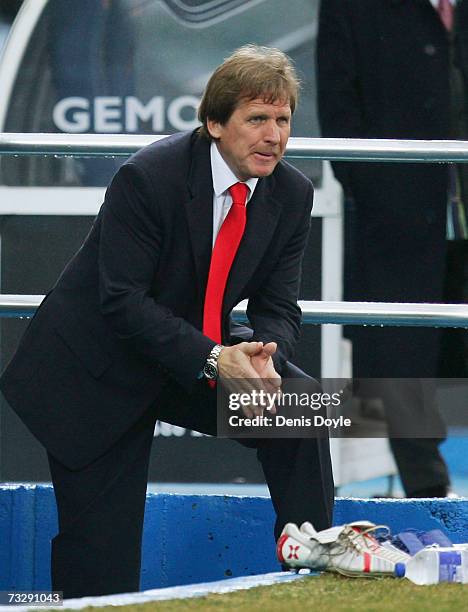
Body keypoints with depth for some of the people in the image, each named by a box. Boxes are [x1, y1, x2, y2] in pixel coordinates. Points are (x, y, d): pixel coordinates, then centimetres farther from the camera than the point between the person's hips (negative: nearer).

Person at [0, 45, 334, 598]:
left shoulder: (292, 195, -7)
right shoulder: (148, 177, -24)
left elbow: (278, 308, -3)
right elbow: (122, 301, -26)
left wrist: (264, 357, -27)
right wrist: (212, 359, -35)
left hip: (207, 352, 5)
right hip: (97, 373, -5)